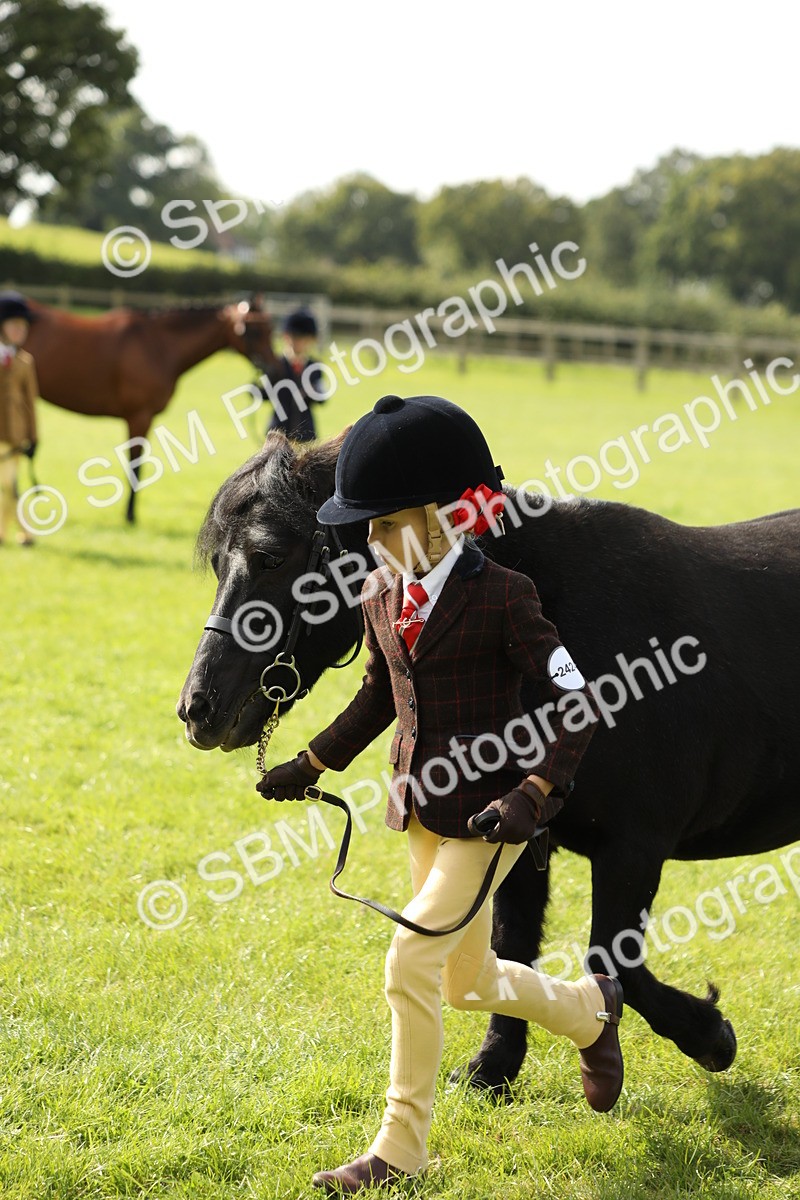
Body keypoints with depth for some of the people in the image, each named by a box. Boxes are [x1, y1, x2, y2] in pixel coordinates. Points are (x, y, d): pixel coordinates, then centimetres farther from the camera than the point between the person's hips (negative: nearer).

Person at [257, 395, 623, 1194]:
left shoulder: (502, 598, -18)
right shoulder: (382, 596, 3)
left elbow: (576, 707, -17)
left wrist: (532, 796, -28)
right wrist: (311, 764, 18)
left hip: (488, 816, -8)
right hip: (423, 808, 8)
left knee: (411, 962, -12)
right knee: (468, 981, 19)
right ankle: (590, 1012, 48)